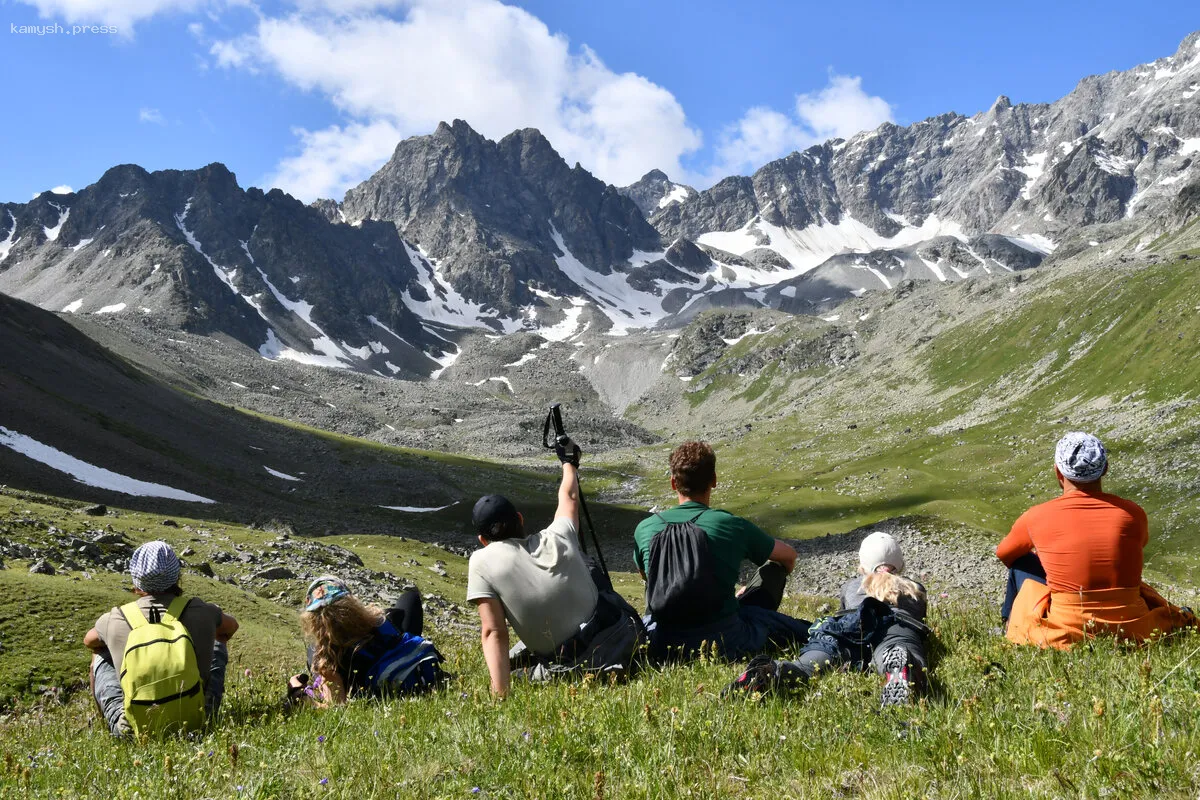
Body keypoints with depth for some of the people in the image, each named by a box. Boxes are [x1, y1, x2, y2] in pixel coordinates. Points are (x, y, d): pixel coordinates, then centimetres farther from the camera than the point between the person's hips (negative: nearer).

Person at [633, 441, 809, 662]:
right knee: (774, 566, 18)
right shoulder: (732, 525, -5)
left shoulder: (645, 529, 0)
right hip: (725, 645, -2)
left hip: (661, 649, 2)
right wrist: (779, 576, 38)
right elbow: (789, 555, 15)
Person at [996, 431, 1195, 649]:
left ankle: (1012, 629, 34)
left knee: (1022, 564, 23)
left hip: (1064, 636, -3)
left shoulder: (1036, 518, -8)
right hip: (1131, 631, 4)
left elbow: (1003, 555, 14)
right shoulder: (1133, 514, -4)